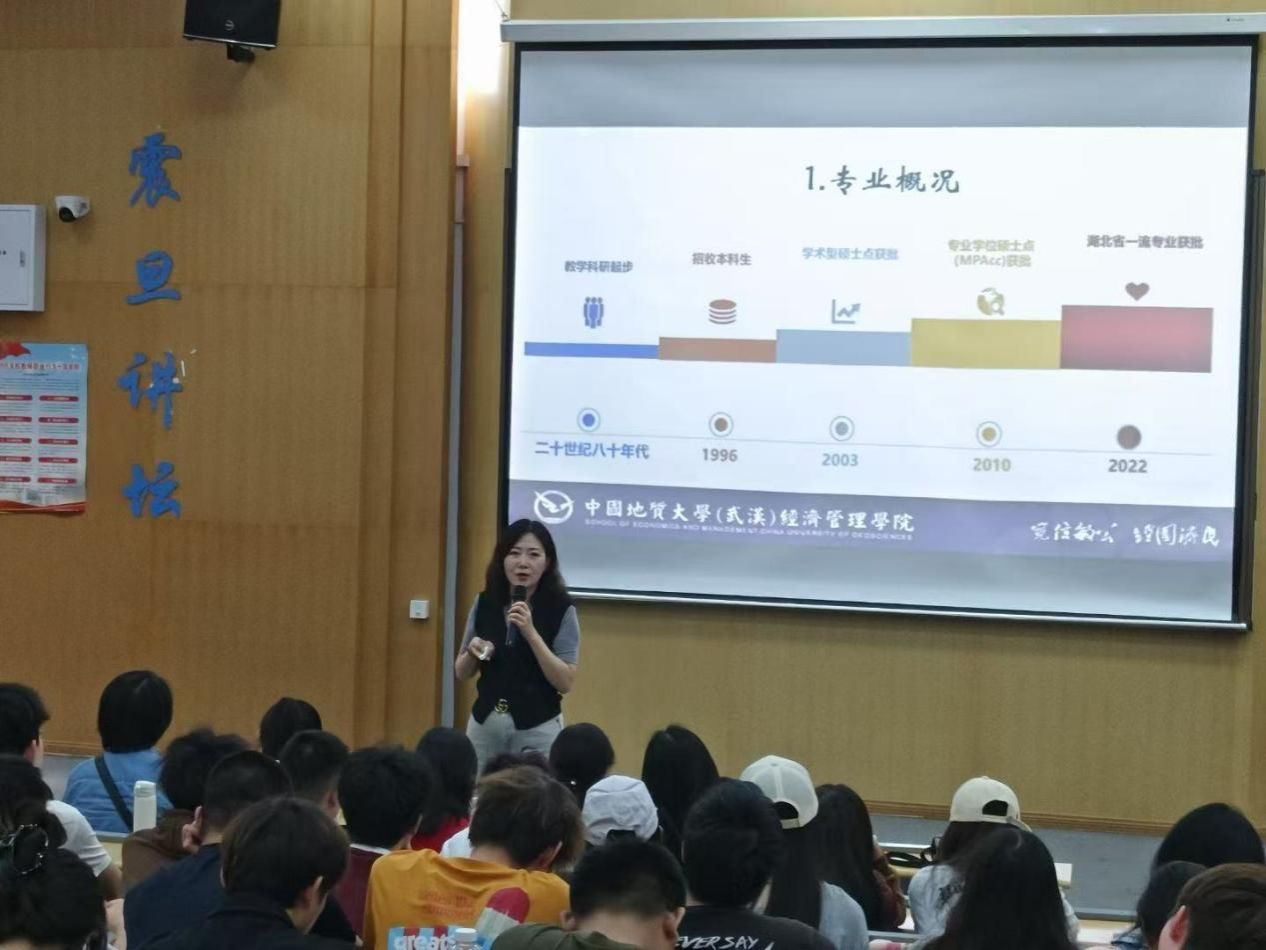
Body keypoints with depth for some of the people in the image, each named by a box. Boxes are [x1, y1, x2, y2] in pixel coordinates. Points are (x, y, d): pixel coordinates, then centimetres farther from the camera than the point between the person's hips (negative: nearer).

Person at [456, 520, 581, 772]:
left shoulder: (562, 610, -9)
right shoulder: (484, 603, 2)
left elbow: (565, 682, -14)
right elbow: (461, 672, 10)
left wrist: (530, 632, -21)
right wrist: (472, 652, -12)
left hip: (537, 729, -3)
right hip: (485, 724, 3)